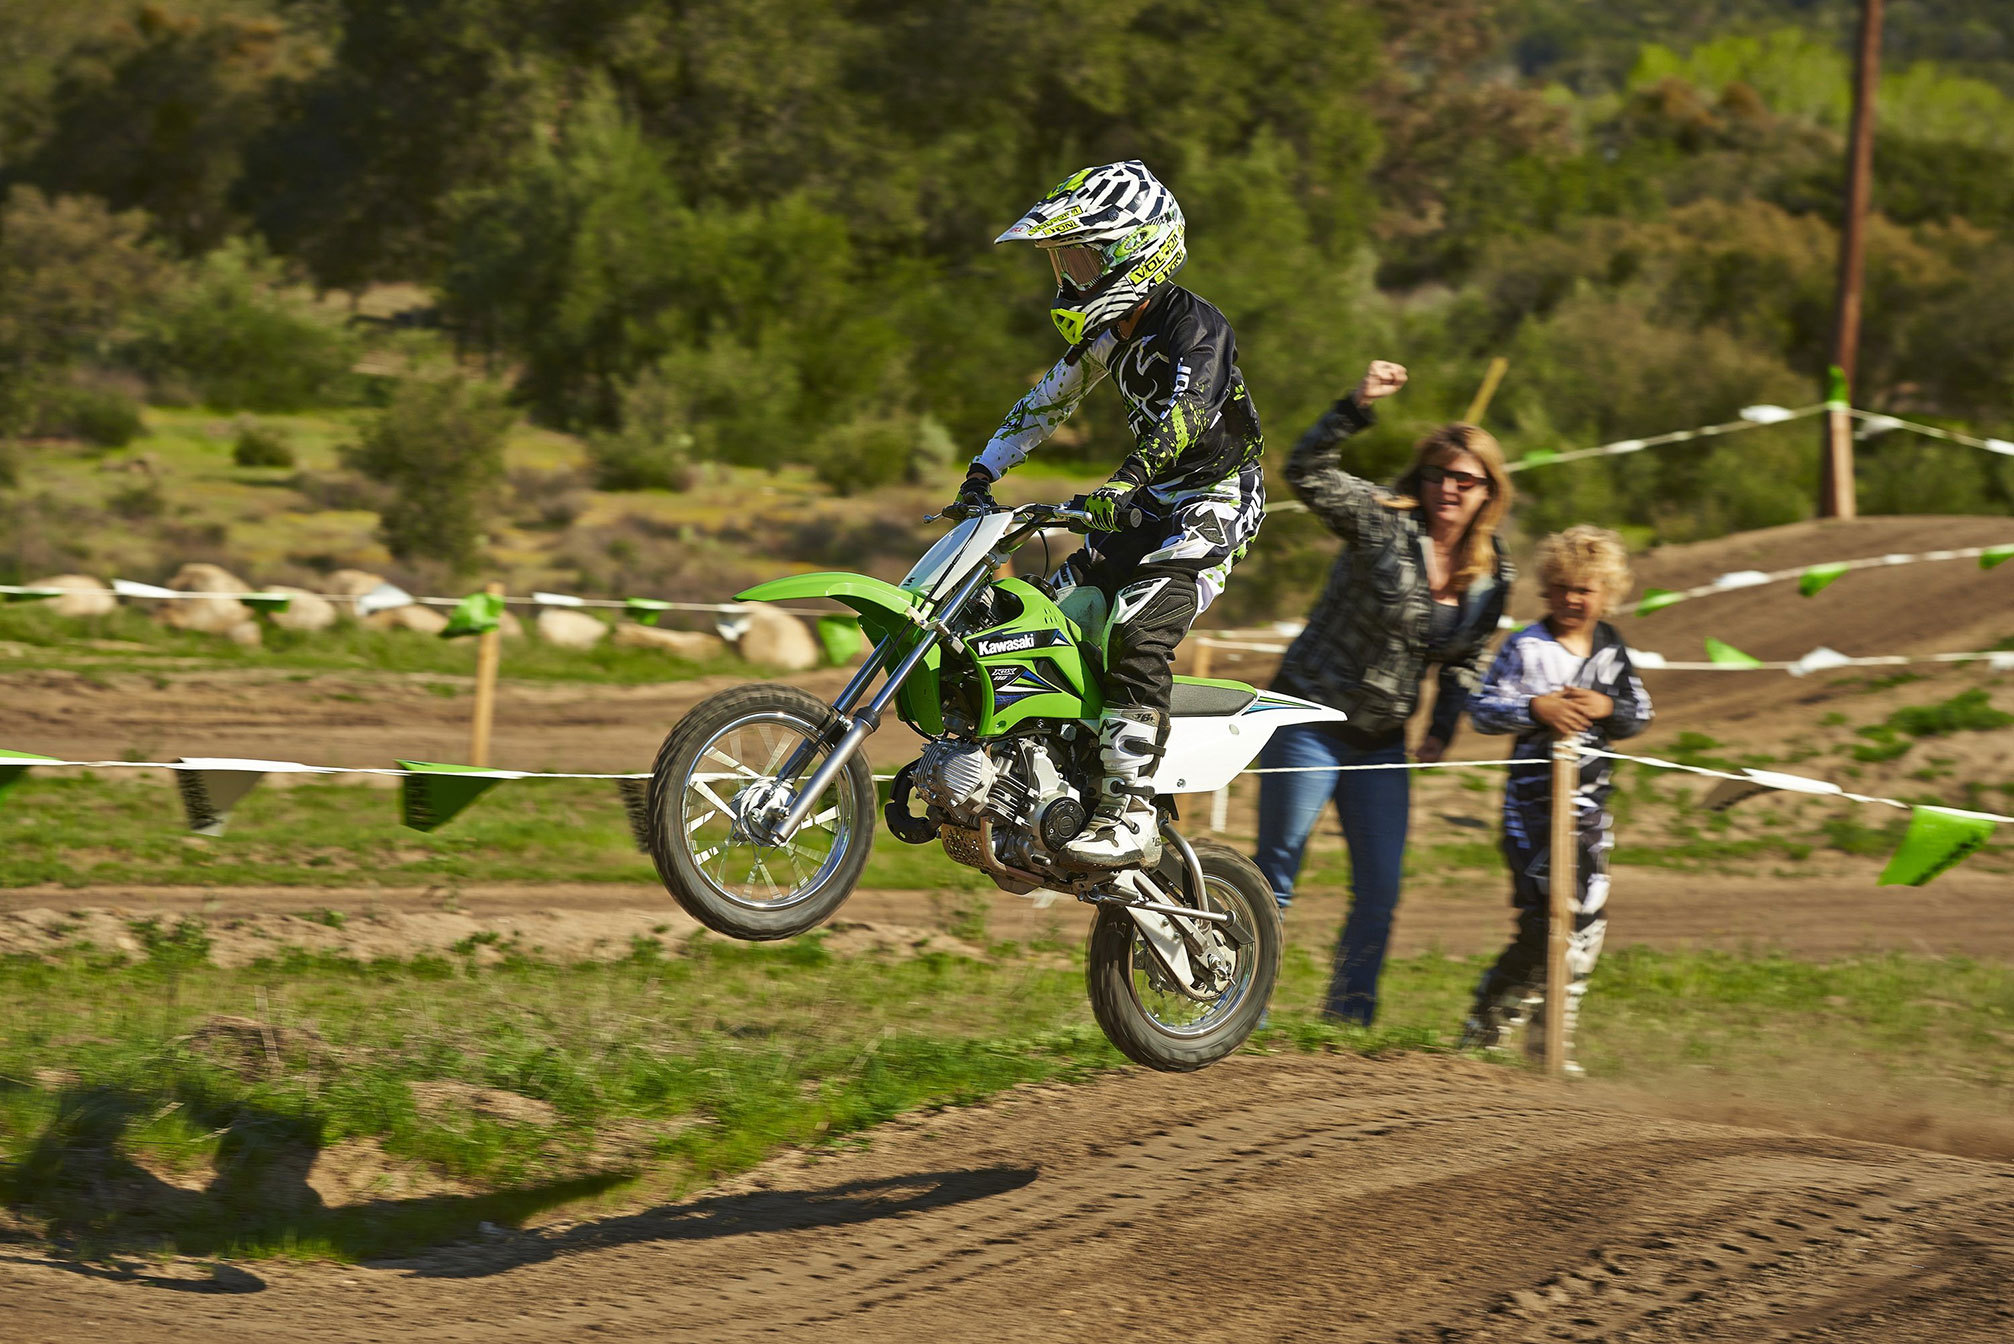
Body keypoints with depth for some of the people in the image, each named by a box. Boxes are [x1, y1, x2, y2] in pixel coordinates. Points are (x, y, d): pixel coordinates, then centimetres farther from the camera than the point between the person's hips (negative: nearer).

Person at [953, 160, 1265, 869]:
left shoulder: (1193, 325, -19)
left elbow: (1186, 412, -35)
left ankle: (1129, 816, -32)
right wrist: (982, 475, 8)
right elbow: (1048, 400, 18)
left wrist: (1119, 489, -47)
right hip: (1146, 509, 9)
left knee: (1138, 634, -28)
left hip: (1213, 508, -9)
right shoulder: (1107, 331, 10)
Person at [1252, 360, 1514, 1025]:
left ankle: (1348, 1020, 18)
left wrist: (1442, 730, 6)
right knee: (1276, 871, -4)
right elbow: (1306, 472, -28)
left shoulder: (1492, 576, 2)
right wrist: (1357, 406, -38)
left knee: (1380, 890, 6)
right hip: (1310, 717, -6)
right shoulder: (1381, 522, -14)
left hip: (1383, 741, 6)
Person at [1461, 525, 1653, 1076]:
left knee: (1588, 920, 5)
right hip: (1534, 798, -6)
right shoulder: (1525, 648, -8)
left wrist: (1606, 708, -10)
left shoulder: (1611, 648, 8)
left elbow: (1640, 715, 11)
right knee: (1546, 919, -14)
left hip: (1590, 801, 6)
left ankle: (1551, 1036, 16)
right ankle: (1483, 1031, -4)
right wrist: (1536, 709, -26)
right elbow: (1483, 709, -12)